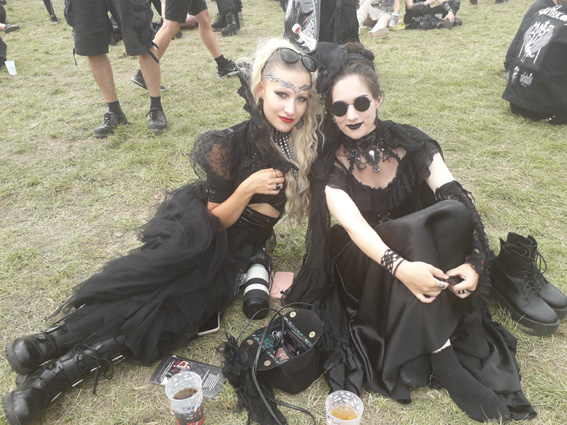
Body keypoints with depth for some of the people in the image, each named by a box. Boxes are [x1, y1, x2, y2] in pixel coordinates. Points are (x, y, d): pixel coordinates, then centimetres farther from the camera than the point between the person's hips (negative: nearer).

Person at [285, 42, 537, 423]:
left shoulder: (409, 144, -8)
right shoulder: (330, 169, -13)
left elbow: (459, 200, -17)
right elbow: (353, 224, -29)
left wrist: (475, 261, -34)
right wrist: (400, 267, -47)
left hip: (427, 254, 2)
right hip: (366, 269, -2)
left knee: (455, 212, -29)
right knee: (412, 230, -34)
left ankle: (460, 341, -21)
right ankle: (443, 360, -27)